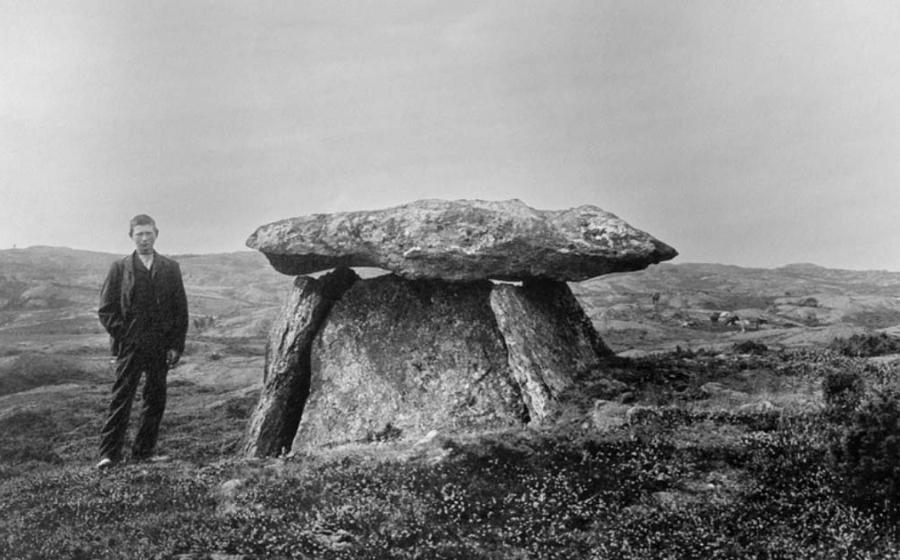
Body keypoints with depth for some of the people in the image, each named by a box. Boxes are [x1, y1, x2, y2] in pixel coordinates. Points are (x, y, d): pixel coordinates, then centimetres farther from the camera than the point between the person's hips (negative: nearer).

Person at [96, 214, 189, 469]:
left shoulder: (170, 269, 10)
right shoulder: (120, 268, 5)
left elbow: (181, 311, 8)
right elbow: (106, 309, 4)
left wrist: (176, 345, 0)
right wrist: (122, 336, -7)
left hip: (161, 348, 2)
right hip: (129, 346, -2)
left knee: (155, 400, 4)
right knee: (121, 398, -6)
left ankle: (143, 451, 14)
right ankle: (109, 453, -4)